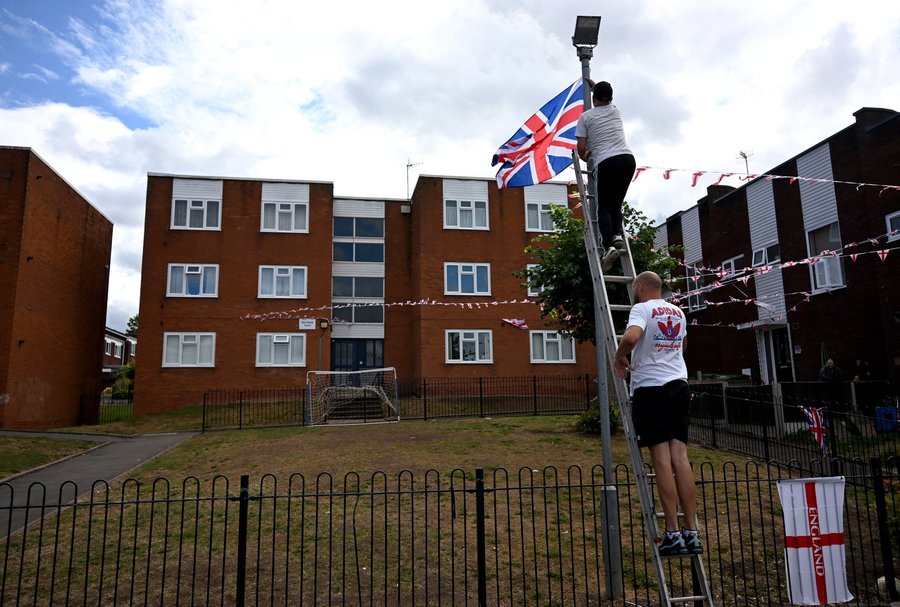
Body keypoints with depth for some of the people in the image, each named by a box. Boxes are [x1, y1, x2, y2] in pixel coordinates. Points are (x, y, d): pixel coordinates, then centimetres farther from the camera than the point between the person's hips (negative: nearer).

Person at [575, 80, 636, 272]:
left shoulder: (585, 117, 8)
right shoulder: (615, 110, 22)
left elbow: (581, 148, 4)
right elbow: (606, 100, 49)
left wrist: (585, 158, 27)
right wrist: (596, 85, 64)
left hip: (606, 162, -4)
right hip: (628, 159, 4)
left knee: (604, 208, -3)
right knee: (616, 204, 17)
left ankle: (609, 245, -24)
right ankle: (617, 234, -8)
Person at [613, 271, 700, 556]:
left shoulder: (642, 309, -7)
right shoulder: (678, 312, 16)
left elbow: (631, 337, -27)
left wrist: (619, 357, -9)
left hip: (650, 388, -6)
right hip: (679, 385, 6)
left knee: (662, 460, -4)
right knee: (680, 457, 6)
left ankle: (673, 535, -1)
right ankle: (692, 533, 8)